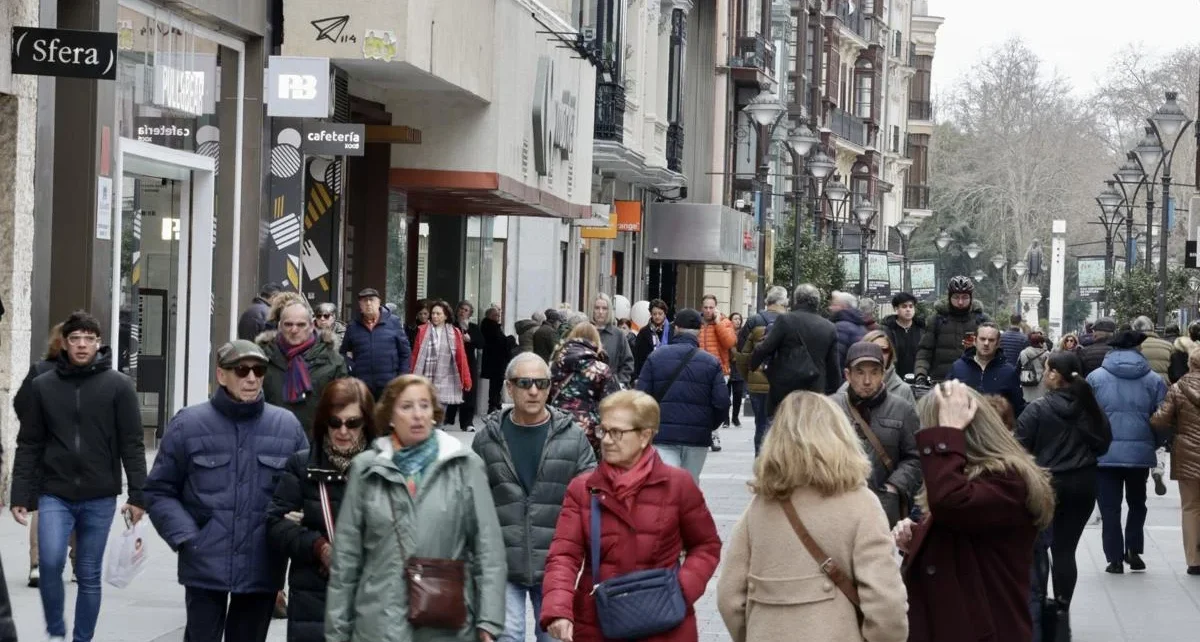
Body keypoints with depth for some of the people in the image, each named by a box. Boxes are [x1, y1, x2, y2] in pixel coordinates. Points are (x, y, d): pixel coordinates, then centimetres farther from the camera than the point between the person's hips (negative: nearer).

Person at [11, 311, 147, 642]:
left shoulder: (118, 385, -1)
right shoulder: (43, 385, 3)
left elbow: (132, 445, -1)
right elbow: (28, 445, 6)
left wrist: (137, 495, -7)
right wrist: (20, 495, 0)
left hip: (100, 498, 0)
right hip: (55, 495, 0)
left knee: (89, 575, 6)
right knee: (50, 562, -16)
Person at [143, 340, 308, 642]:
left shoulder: (287, 426, 3)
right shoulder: (188, 424, -3)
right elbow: (159, 491, 2)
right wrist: (184, 536, -10)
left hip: (262, 570, 2)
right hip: (205, 569, -2)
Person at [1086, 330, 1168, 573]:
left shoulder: (1096, 377, -2)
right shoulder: (1154, 380, 0)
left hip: (1105, 454, -1)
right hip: (1140, 453, 1)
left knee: (1110, 507, 7)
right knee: (1137, 503, 19)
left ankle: (1115, 558, 6)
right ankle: (1133, 550, 7)